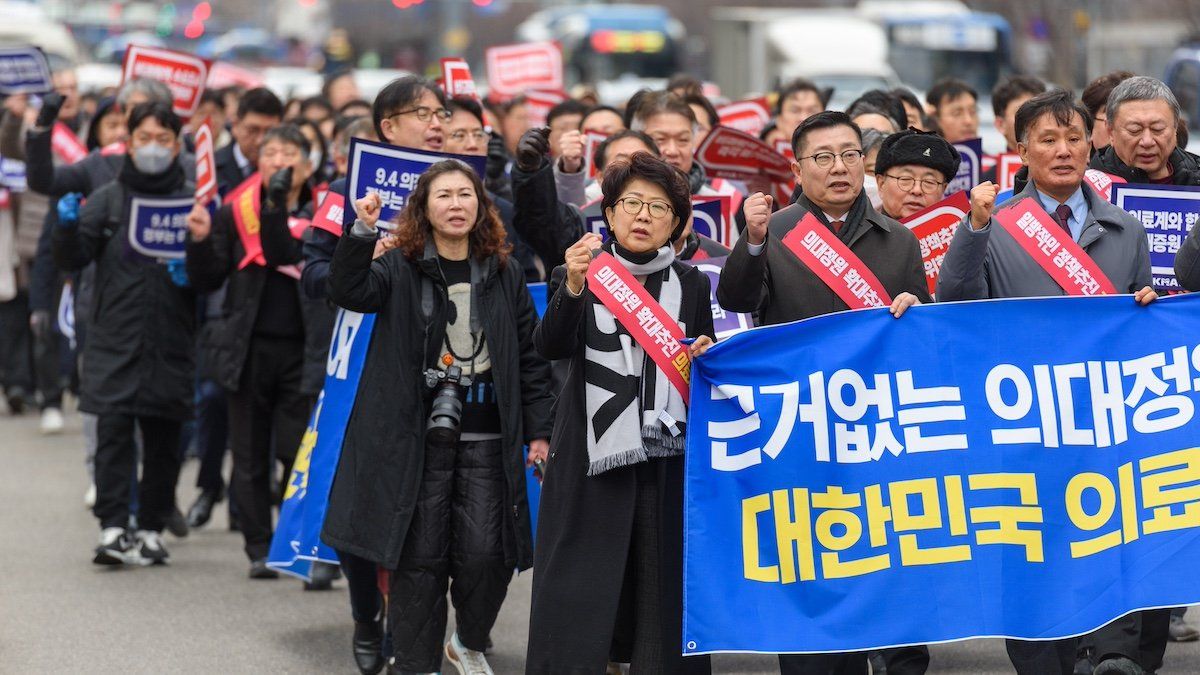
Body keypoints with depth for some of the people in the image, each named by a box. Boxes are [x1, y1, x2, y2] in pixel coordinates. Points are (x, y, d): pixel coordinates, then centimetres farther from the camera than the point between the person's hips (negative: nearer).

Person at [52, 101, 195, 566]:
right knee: (113, 433, -7)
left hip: (171, 344, 0)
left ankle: (152, 529, 13)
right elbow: (71, 260, 3)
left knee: (163, 441, 5)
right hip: (114, 339, 0)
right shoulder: (107, 199, 7)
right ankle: (112, 528, -7)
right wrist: (68, 227, -16)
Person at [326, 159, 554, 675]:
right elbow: (349, 292, -17)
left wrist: (539, 432, 6)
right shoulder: (401, 267, 2)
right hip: (418, 435, -2)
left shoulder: (504, 275, 9)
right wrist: (362, 231, -30)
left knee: (486, 554, -5)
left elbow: (530, 356, 10)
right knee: (421, 556, 1)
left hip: (486, 439, 2)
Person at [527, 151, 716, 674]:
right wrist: (573, 288, -28)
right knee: (579, 597, -5)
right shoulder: (576, 277, 6)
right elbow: (550, 346, -11)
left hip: (668, 459, 2)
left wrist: (704, 357, -5)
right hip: (593, 457, -2)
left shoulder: (691, 285, 12)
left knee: (663, 596, -1)